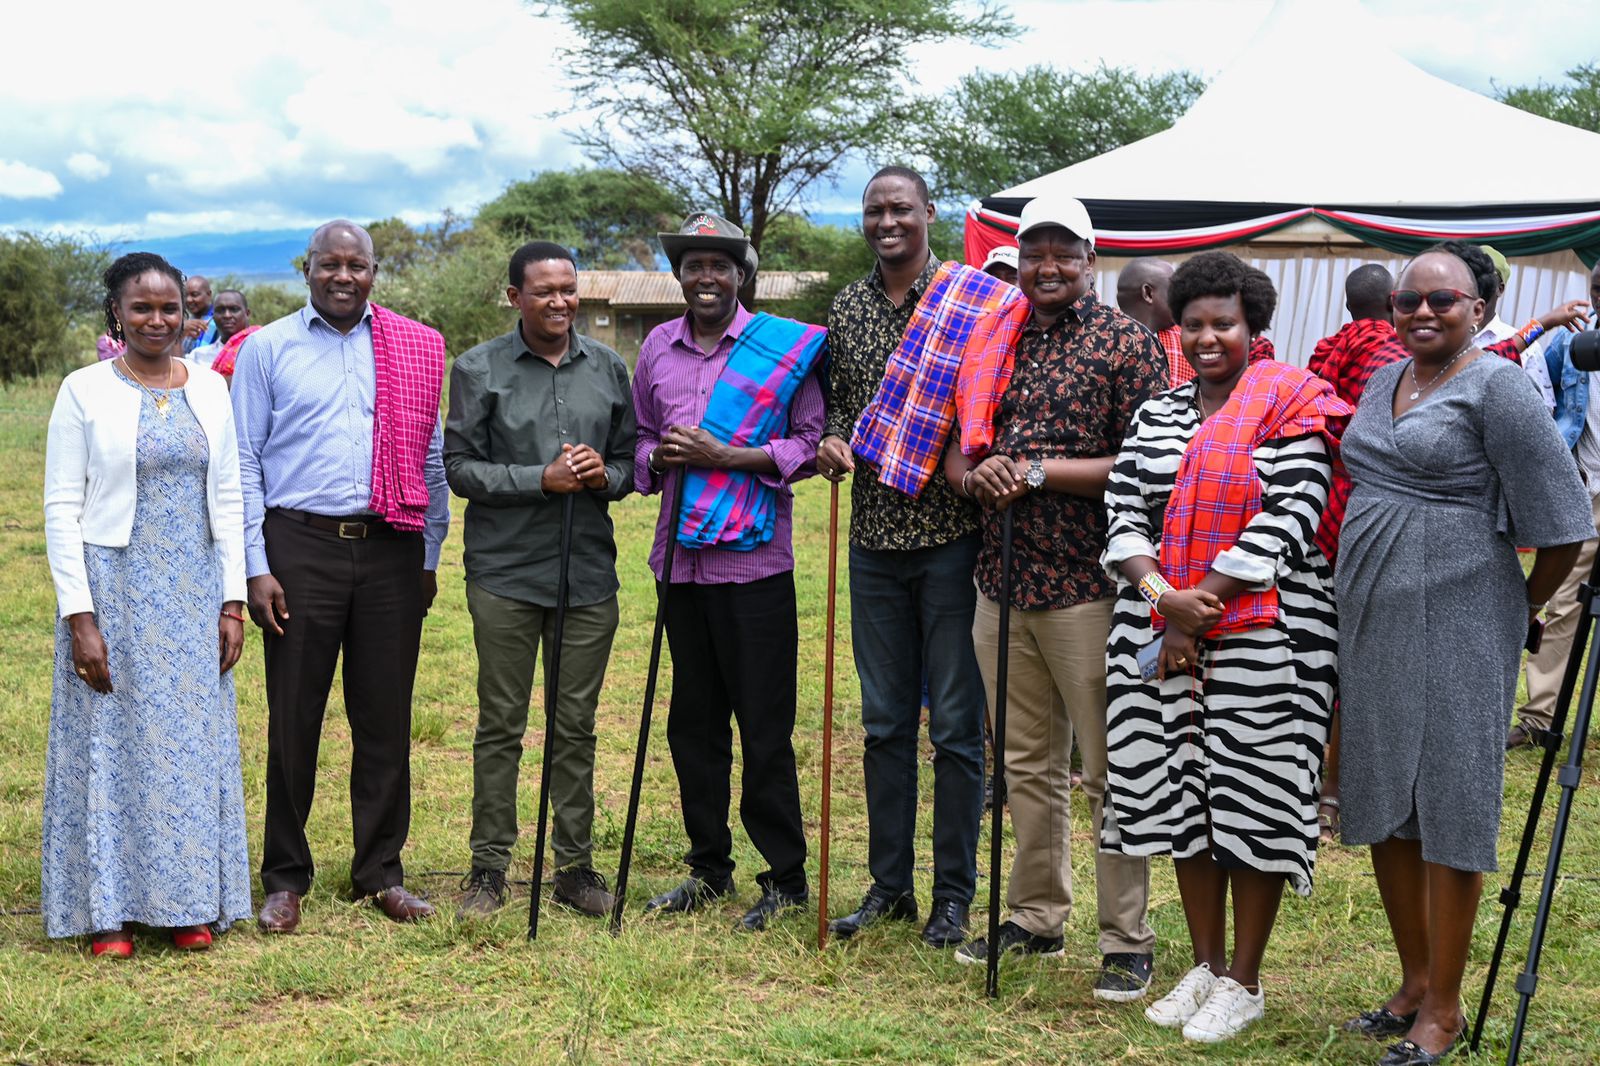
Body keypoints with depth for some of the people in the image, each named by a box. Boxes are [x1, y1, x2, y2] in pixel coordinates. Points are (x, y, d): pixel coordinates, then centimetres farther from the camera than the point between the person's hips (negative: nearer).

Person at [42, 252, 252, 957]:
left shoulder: (209, 388, 6)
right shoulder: (85, 391, -5)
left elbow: (228, 500, 8)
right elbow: (61, 509, -6)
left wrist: (233, 600, 3)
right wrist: (78, 616, -13)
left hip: (193, 594, 4)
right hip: (114, 588, -3)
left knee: (192, 741, 8)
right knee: (111, 739, 2)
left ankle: (189, 902, 20)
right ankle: (109, 909, 13)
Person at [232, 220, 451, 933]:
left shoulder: (415, 349, 10)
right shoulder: (267, 348, 6)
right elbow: (244, 462, 3)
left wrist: (430, 554, 10)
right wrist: (256, 566, -4)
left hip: (391, 550, 2)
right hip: (301, 545, -1)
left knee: (386, 715, 6)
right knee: (294, 715, 3)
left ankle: (380, 870, 18)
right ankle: (285, 878, 14)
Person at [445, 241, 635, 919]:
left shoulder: (608, 368, 10)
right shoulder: (479, 369, 0)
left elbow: (630, 461, 13)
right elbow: (460, 467, -4)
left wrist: (603, 476, -9)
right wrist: (542, 479, -15)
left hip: (589, 574, 3)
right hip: (506, 571, -3)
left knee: (576, 726, 9)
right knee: (500, 726, 4)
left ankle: (575, 867, 18)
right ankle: (489, 868, 14)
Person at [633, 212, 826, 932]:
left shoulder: (782, 346, -2)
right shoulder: (657, 347, 11)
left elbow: (810, 442, -4)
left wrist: (727, 457, -14)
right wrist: (658, 455, -4)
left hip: (754, 562, -5)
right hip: (681, 559, 5)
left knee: (765, 725, 0)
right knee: (692, 721, 11)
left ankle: (786, 878, 11)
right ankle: (709, 868, 24)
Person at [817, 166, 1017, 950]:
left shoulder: (975, 300, -4)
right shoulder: (847, 309, 11)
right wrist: (832, 442, 0)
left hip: (952, 536, -5)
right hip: (876, 538, 5)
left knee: (956, 724, 2)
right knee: (884, 722, 12)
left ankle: (953, 895, 14)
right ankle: (889, 883, 23)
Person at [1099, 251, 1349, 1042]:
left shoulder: (1290, 411, -4)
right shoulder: (1156, 415, 13)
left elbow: (1283, 528, -13)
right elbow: (1124, 515, 6)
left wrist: (1197, 613, -14)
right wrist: (1161, 595, -13)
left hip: (1261, 641, -5)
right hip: (1162, 639, 5)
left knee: (1252, 801, 0)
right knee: (1181, 794, 9)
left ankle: (1244, 981, 14)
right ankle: (1205, 964, 24)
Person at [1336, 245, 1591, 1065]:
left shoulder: (1495, 385, -10)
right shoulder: (1383, 384, 13)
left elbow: (1560, 520, -12)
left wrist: (1524, 605, 0)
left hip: (1455, 626, -8)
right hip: (1370, 621, 8)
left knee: (1447, 810, -1)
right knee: (1382, 803, 12)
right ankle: (1413, 983, 26)